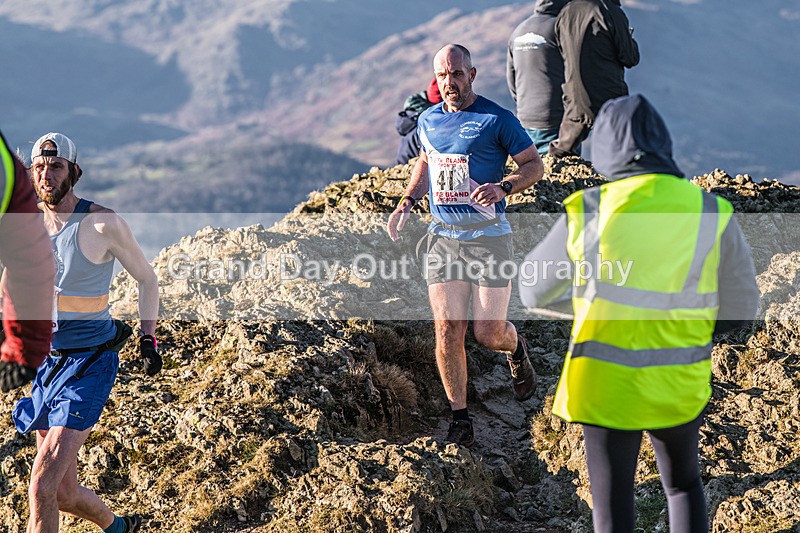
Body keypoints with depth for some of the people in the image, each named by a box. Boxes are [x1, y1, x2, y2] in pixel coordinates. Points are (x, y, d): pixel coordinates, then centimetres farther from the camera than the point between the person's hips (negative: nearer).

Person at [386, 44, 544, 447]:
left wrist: (502, 188, -20)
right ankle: (459, 416, 11)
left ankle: (516, 349, 37)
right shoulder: (428, 120, 9)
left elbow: (534, 165, -1)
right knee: (447, 330, -4)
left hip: (488, 236, -3)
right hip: (442, 236, 4)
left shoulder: (497, 120, -6)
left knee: (488, 334, -1)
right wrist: (407, 202, 12)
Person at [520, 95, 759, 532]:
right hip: (678, 382, 2)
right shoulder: (713, 214, -10)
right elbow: (740, 310, -1)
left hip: (607, 382, -1)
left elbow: (534, 289, 2)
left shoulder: (587, 211, -13)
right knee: (683, 484, 27)